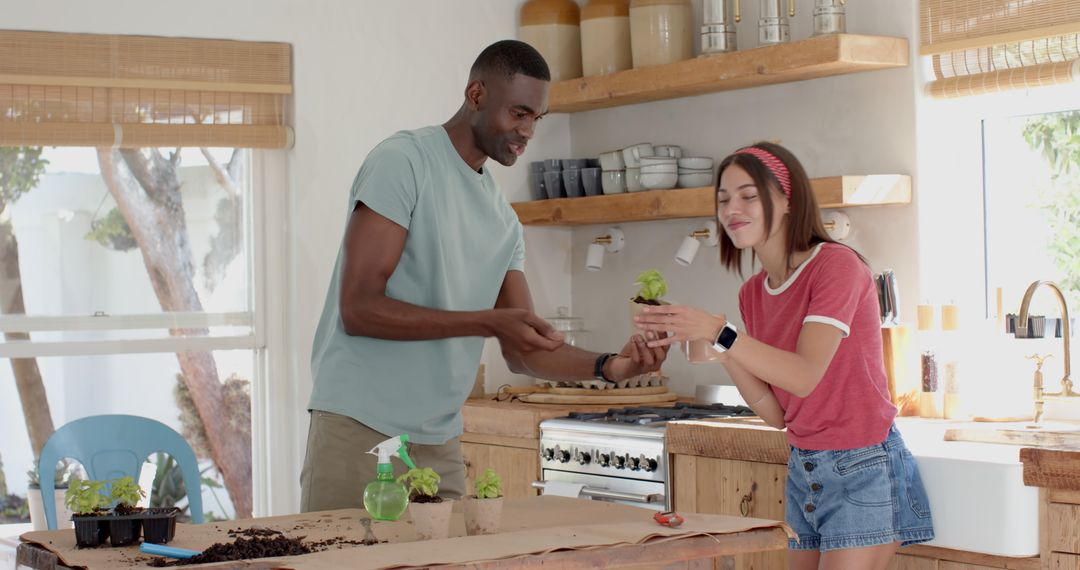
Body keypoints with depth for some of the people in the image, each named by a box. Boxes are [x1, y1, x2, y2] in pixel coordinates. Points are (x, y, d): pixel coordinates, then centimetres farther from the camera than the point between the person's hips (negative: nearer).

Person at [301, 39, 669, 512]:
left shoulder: (504, 220, 13)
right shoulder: (403, 160, -8)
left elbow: (522, 352, 12)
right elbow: (358, 308, -16)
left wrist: (609, 366, -6)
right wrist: (489, 323, -20)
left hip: (440, 442, 7)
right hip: (359, 429, -6)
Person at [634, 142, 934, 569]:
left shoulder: (836, 264, -12)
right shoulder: (753, 293, 8)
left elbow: (806, 377, -23)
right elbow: (776, 413, 4)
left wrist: (720, 332, -30)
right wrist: (721, 353, -9)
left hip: (862, 468, -7)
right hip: (804, 468, 7)